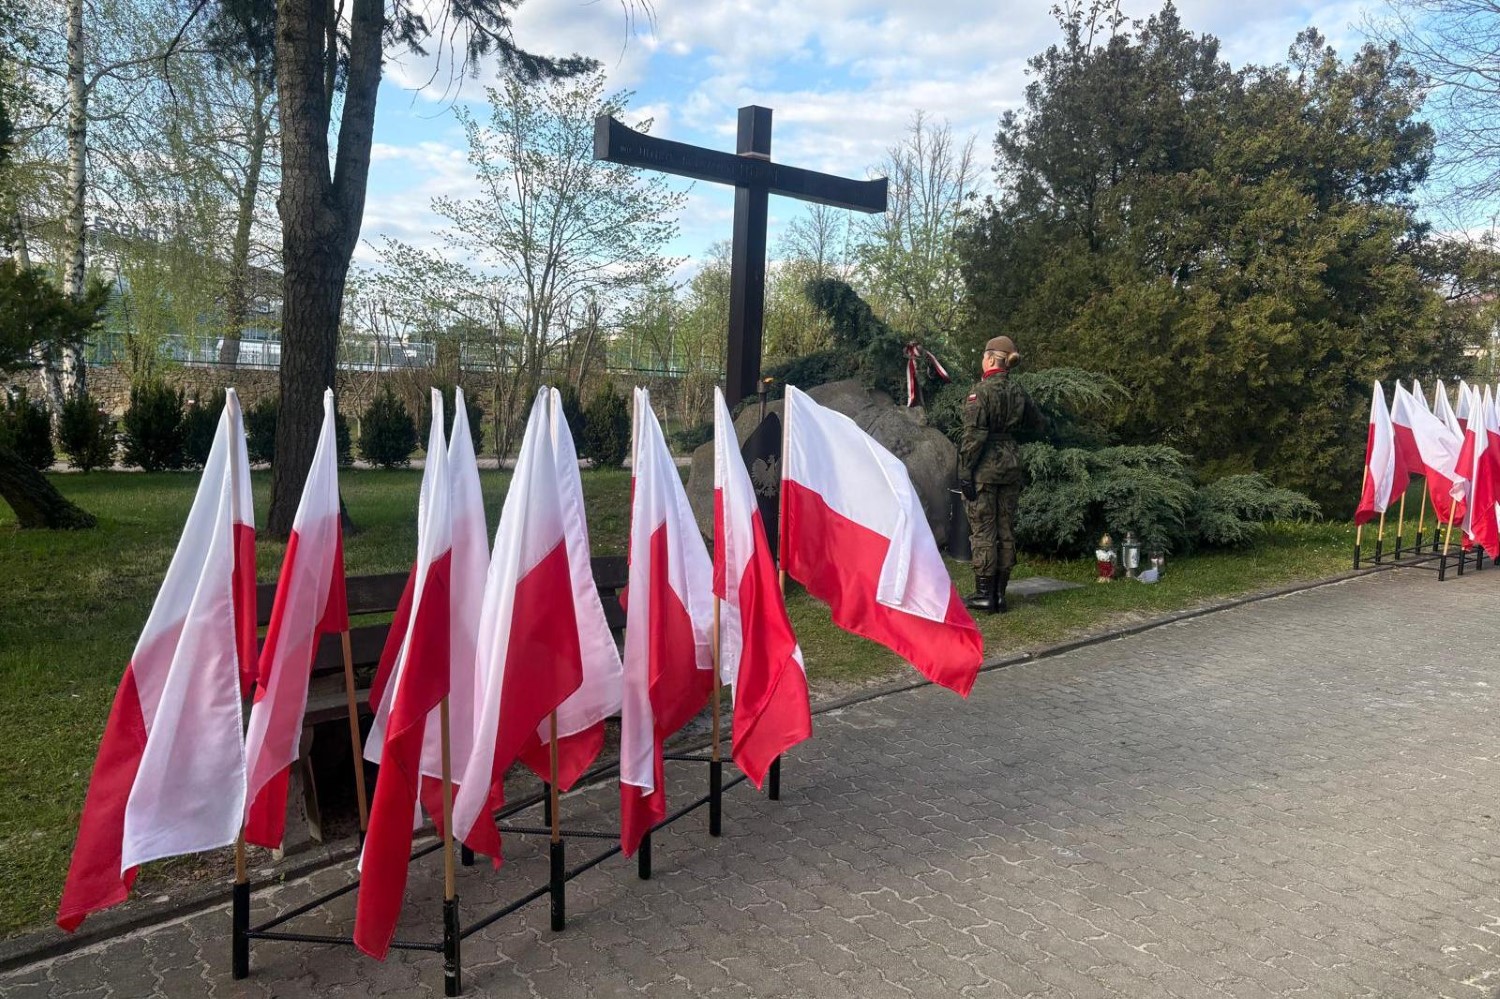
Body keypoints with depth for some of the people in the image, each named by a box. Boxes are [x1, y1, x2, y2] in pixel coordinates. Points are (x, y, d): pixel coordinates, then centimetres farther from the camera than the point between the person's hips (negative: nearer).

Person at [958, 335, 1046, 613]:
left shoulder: (981, 391, -11)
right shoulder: (1018, 393, 8)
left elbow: (974, 435, -16)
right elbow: (1040, 424, 21)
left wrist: (964, 471, -12)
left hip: (984, 469, -6)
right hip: (1010, 467, 6)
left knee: (983, 531, -2)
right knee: (1006, 531, 9)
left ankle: (984, 594, 0)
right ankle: (1000, 595, 14)